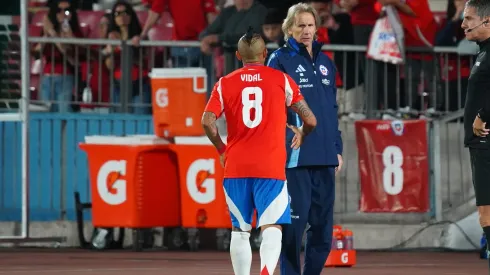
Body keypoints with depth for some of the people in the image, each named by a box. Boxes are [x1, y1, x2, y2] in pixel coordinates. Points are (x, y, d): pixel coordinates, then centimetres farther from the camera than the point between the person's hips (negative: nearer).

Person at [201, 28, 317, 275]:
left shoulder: (225, 84, 6)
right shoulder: (281, 80, 3)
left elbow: (207, 121, -8)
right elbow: (310, 120, 2)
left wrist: (221, 149, 8)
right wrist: (301, 134, 23)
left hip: (236, 168, 2)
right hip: (271, 167, -2)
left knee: (240, 232, 13)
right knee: (271, 228, -8)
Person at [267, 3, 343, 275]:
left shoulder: (326, 63, 16)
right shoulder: (281, 60, -2)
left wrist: (337, 149, 16)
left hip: (325, 158, 6)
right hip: (295, 158, -6)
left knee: (323, 226, 7)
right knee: (294, 222, -6)